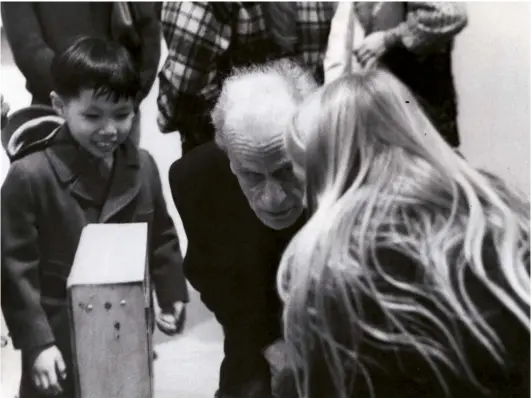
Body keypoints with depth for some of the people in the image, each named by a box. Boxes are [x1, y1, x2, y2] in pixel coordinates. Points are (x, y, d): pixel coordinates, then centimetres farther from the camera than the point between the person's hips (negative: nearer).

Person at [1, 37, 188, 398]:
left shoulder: (143, 167, -2)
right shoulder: (29, 177, -18)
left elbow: (162, 239, 11)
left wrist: (174, 296, 9)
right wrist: (36, 342, -18)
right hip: (60, 340, -5)